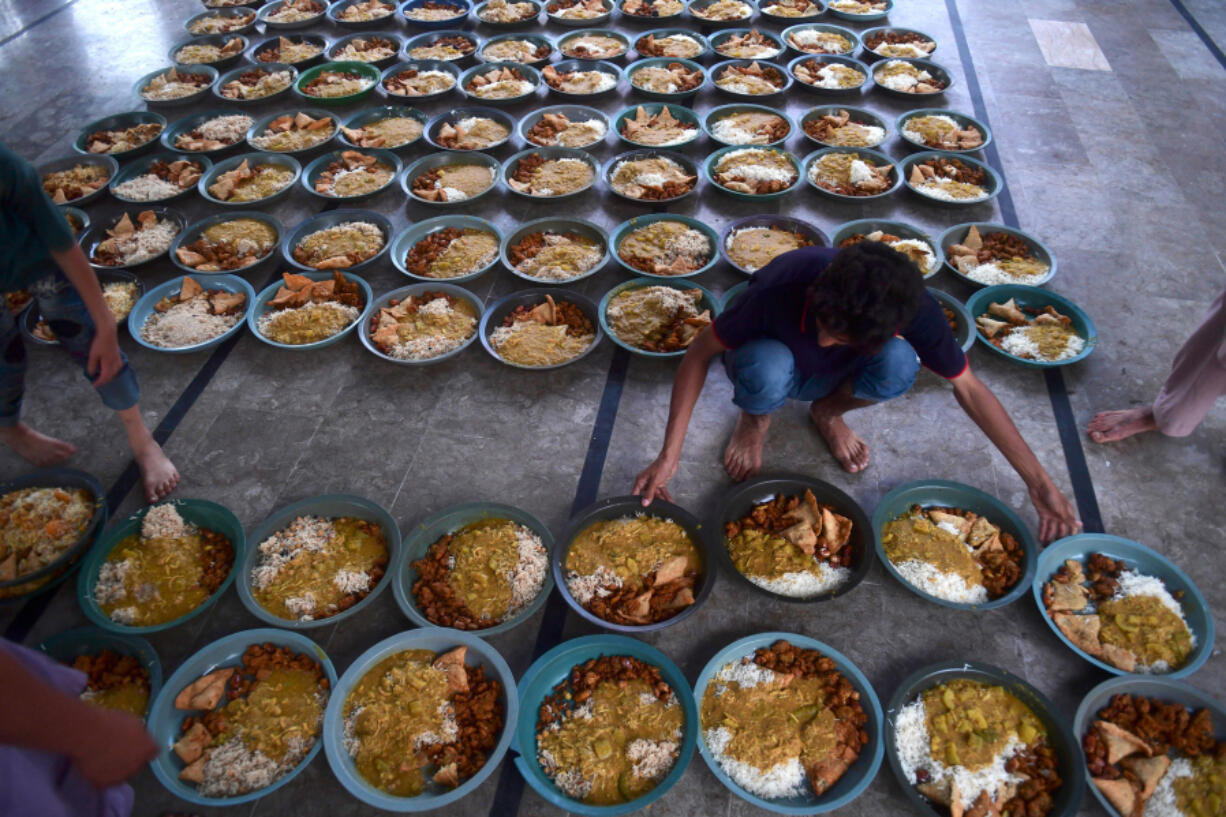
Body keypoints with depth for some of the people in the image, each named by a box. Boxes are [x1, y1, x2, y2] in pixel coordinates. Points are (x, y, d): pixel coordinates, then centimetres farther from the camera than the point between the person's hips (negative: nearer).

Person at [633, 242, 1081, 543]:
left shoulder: (911, 308, -31)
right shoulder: (781, 288, -39)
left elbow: (968, 387, -19)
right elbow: (699, 353, -28)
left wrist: (1040, 483, -19)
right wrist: (669, 456, -32)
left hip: (832, 376, 2)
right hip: (768, 361, -2)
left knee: (900, 364, -33)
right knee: (769, 368, -41)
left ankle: (828, 411, 1)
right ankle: (754, 419, -3)